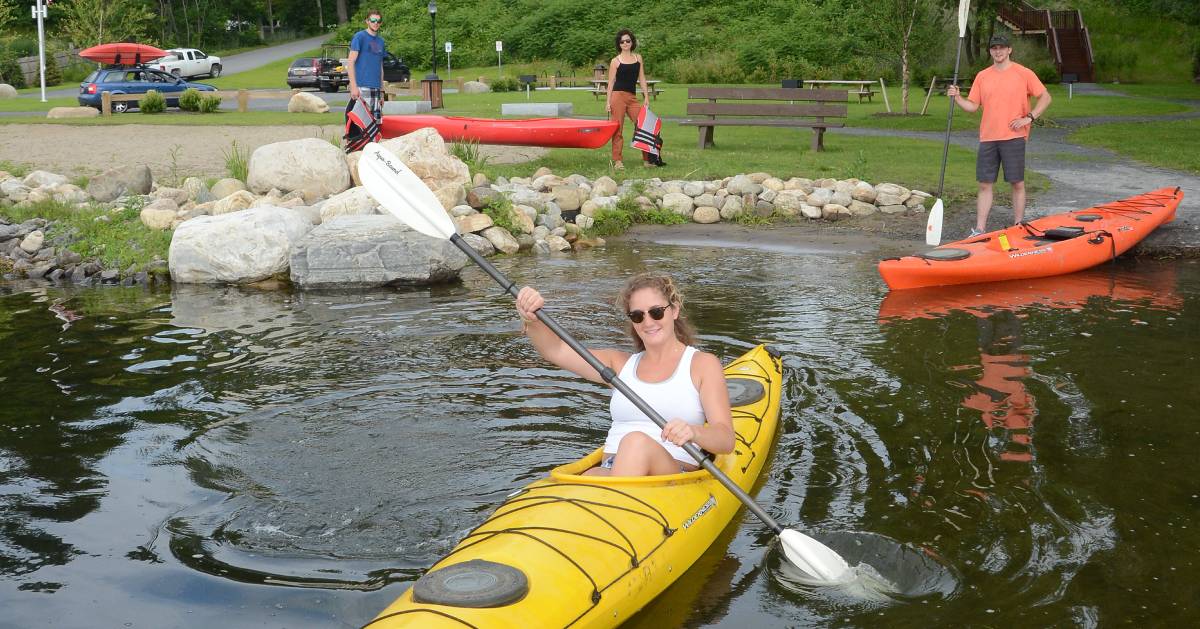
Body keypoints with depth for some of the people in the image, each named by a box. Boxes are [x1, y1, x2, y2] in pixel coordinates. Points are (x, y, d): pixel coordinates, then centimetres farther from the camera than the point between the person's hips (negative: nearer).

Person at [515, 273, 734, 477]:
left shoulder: (702, 364, 9)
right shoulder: (622, 364, 22)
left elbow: (726, 440, -3)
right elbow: (557, 351, 10)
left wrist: (693, 432, -26)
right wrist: (532, 320, -12)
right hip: (610, 473, 3)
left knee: (637, 441, -35)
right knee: (589, 478, -33)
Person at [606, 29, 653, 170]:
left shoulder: (638, 58, 13)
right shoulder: (615, 61, 1)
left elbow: (642, 79, 14)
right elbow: (611, 82, 1)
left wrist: (646, 97, 7)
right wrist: (608, 102, -6)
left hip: (633, 97, 4)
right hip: (618, 95, -4)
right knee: (617, 129, -3)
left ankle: (647, 158, 1)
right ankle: (617, 161, 1)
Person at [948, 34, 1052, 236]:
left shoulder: (1024, 74, -1)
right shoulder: (982, 76, 11)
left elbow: (1045, 97, 1)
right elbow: (972, 105, 11)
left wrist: (1029, 118, -9)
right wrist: (957, 98, -7)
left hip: (1014, 137, -3)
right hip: (987, 138, 3)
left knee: (1017, 183, 2)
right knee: (985, 184, 3)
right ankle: (979, 230, 5)